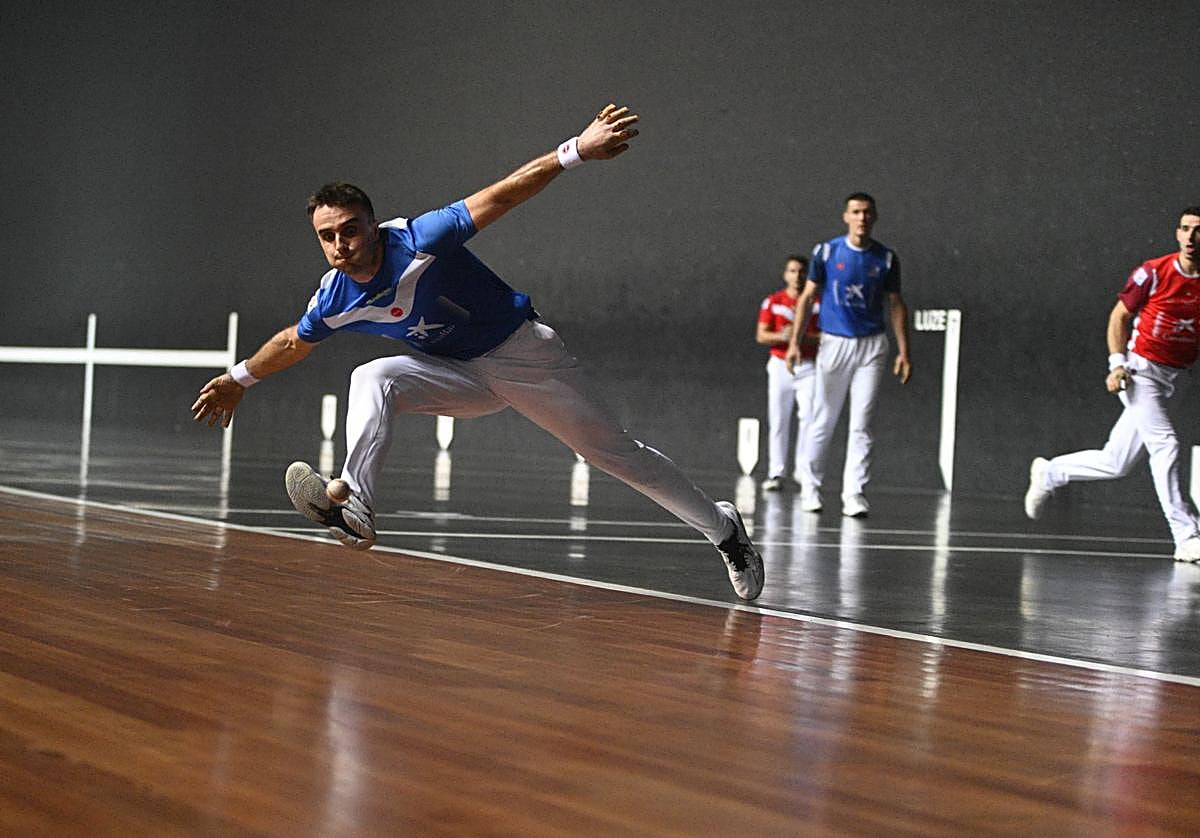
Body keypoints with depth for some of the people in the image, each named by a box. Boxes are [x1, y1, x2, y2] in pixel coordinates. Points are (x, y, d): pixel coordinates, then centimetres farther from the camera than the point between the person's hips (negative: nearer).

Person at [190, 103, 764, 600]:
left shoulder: (419, 239, -26)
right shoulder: (333, 300, -11)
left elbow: (502, 195, -26)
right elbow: (293, 343, 12)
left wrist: (576, 151, -34)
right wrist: (240, 378, 23)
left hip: (521, 353, -4)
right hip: (462, 376, 4)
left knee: (615, 452, 0)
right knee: (373, 379, -22)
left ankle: (722, 527, 15)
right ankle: (355, 507, -35)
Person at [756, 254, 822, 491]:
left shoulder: (818, 302, 3)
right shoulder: (772, 301, 6)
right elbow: (761, 335, 2)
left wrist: (805, 337, -18)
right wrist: (781, 336, -17)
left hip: (809, 366, -1)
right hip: (780, 365, 1)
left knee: (809, 417, -11)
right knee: (778, 420, -1)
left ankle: (803, 469, -2)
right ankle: (776, 473, 1)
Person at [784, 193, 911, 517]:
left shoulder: (886, 258, 4)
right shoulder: (826, 252, 0)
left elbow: (895, 304, 10)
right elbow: (807, 296, 3)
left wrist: (903, 351, 4)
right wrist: (794, 341, -4)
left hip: (872, 346, 1)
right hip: (834, 342, -1)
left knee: (861, 424, -3)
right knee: (824, 421, 3)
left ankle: (854, 494, -3)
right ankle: (810, 486, 16)